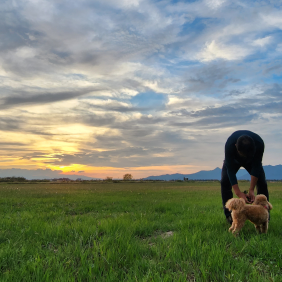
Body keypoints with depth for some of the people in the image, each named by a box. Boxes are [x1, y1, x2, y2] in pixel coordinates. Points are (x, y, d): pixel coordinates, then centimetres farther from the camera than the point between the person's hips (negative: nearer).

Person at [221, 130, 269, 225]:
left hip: (252, 160, 1)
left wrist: (251, 190, -35)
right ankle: (229, 215, -12)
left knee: (262, 182, -15)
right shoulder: (229, 144, -44)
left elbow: (256, 167, -32)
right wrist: (238, 193, -44)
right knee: (225, 181, -20)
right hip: (233, 160, -1)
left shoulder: (259, 144, -39)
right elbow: (230, 170, -39)